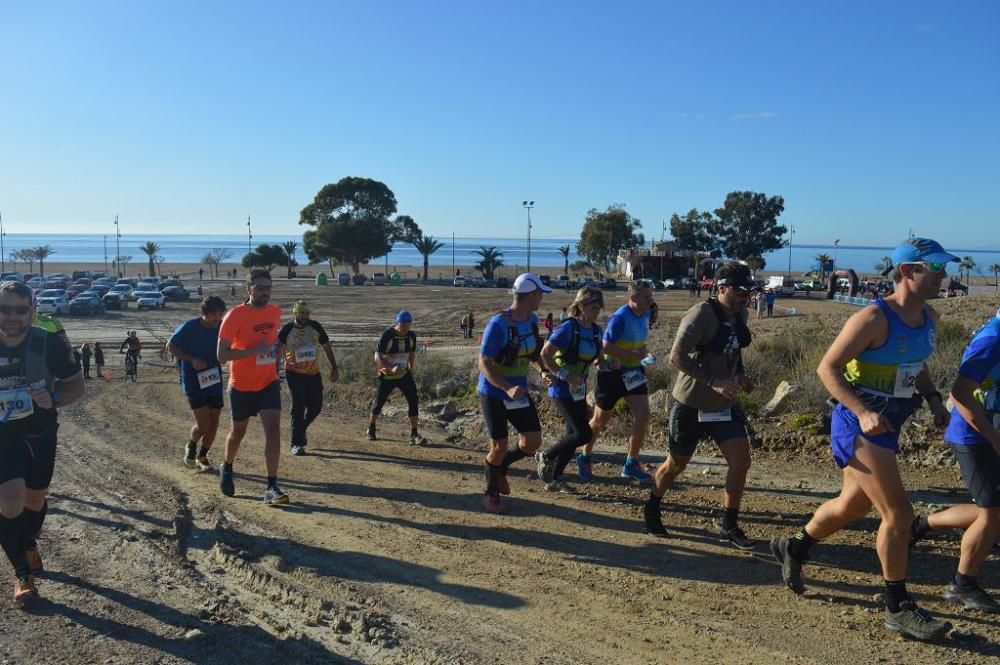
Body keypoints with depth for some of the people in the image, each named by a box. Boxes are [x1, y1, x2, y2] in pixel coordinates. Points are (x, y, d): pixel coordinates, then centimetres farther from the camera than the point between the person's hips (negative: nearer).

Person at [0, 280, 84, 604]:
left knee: (35, 500, 17)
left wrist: (54, 399, -27)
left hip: (42, 434, 1)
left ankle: (29, 546, 48)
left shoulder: (49, 343, -18)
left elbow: (76, 384, -7)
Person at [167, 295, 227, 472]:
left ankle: (202, 456, 28)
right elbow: (170, 346, -3)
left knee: (213, 423, 7)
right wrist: (192, 360, -16)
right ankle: (191, 446, 23)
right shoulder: (189, 327, -14)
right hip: (193, 383, -4)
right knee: (203, 425, -9)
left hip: (215, 381, 4)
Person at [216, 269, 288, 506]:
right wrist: (255, 350, -28)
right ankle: (226, 468, 45)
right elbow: (222, 355, -21)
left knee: (273, 430, -12)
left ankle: (271, 487, -9)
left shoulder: (275, 312, 0)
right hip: (242, 386, -3)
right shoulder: (235, 315, -17)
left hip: (269, 383, 3)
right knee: (238, 431, 16)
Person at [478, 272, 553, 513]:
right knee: (499, 446, 1)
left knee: (533, 441, 2)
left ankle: (500, 465, 31)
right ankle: (491, 494, 26)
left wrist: (543, 372, -4)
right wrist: (508, 389, -35)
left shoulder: (532, 319, 1)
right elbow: (484, 364, -23)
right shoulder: (498, 324, -23)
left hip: (519, 391, 7)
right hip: (494, 393, -7)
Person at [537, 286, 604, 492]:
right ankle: (546, 457, 11)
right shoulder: (569, 328, -18)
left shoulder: (596, 330, 5)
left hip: (579, 391, 8)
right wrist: (565, 375, -25)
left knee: (573, 435, 10)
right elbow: (545, 355, -19)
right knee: (584, 434, -12)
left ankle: (553, 480, 23)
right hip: (562, 390, -8)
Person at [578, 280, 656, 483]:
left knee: (643, 416, -6)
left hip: (634, 371, 6)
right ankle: (584, 458, 31)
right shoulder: (620, 318, -22)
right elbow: (606, 347, -25)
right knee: (600, 421, 8)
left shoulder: (645, 314, 2)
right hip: (612, 373, -6)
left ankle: (631, 464, 7)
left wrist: (644, 353, 0)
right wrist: (635, 355, -24)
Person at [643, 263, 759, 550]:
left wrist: (741, 376, 2)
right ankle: (652, 510, 36)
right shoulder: (701, 315, -21)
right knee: (676, 465, 10)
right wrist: (713, 382, -33)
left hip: (725, 404, 6)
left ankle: (729, 526, 14)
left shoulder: (739, 315, 4)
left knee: (741, 463, -2)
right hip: (691, 405, -6)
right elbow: (677, 356, -27)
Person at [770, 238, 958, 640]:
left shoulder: (929, 318, 7)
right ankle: (898, 609, 9)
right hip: (859, 426, -9)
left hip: (887, 425, 9)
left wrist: (933, 399, 6)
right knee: (898, 514, -7)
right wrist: (863, 412, -29)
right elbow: (827, 368, -19)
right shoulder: (874, 319, -19)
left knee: (854, 505, 20)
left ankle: (793, 548, 41)